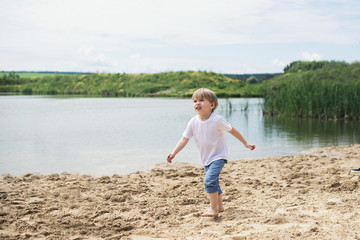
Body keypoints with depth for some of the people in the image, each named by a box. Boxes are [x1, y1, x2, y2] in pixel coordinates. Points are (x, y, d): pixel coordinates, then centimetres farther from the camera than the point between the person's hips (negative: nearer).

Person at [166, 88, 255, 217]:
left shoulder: (217, 120, -19)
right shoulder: (193, 122, -9)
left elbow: (232, 130, -6)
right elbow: (184, 139, -9)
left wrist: (245, 143, 3)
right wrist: (173, 153, -21)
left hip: (218, 156, -6)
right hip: (205, 158, 6)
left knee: (209, 180, -23)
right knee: (213, 182, 19)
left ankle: (213, 209, -13)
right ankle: (220, 206, 38)